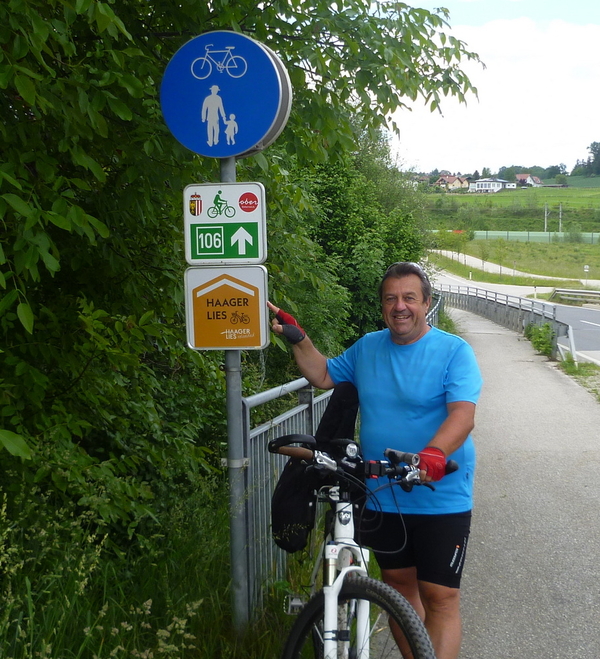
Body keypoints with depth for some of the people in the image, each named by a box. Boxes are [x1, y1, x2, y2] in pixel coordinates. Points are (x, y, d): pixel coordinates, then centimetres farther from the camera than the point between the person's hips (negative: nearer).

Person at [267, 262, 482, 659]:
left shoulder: (454, 351, -10)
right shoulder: (367, 348, 7)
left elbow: (463, 414, -23)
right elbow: (323, 375, 21)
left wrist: (434, 453, -40)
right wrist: (298, 340, 7)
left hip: (440, 500, -5)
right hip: (382, 496, 6)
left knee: (439, 597, -4)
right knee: (398, 584, 16)